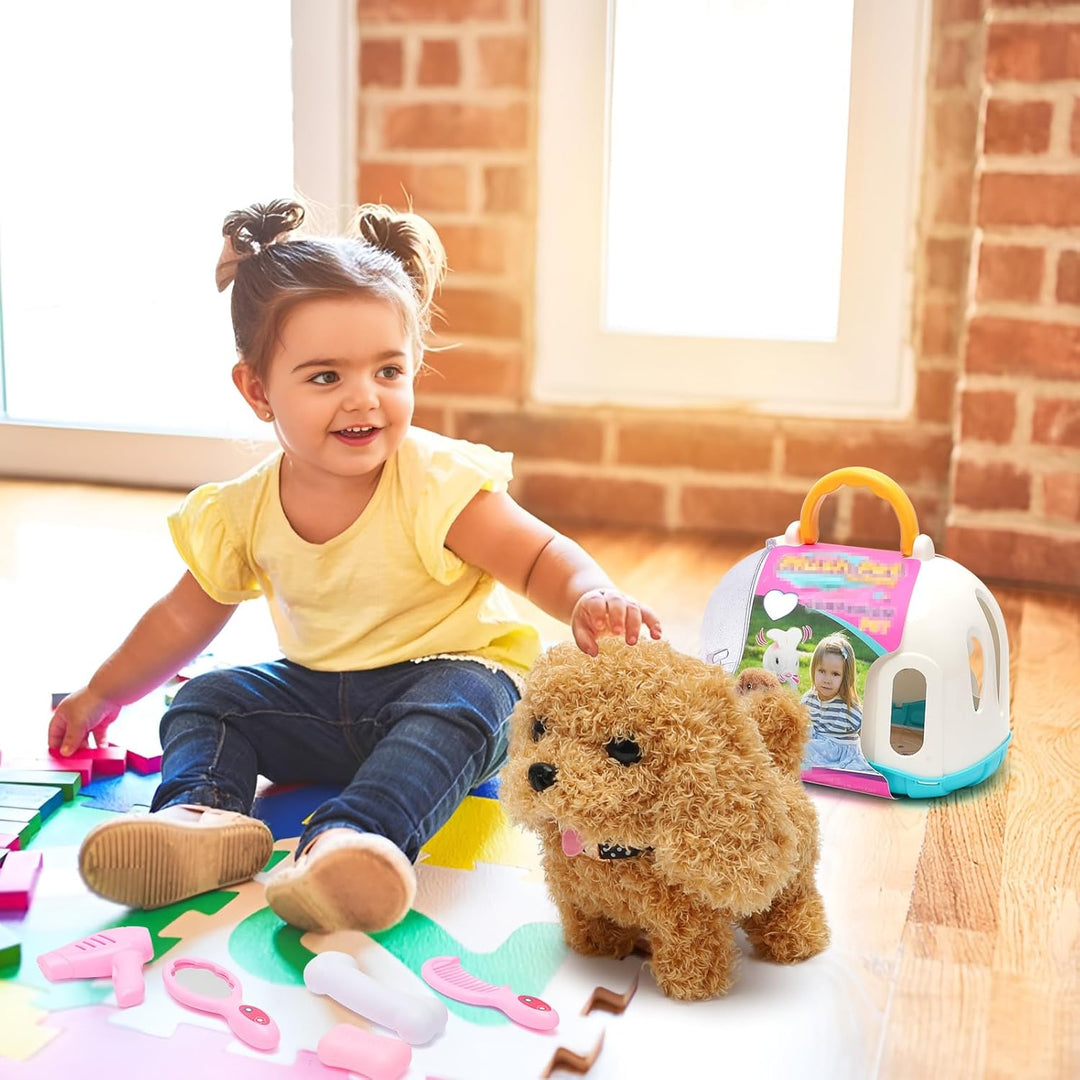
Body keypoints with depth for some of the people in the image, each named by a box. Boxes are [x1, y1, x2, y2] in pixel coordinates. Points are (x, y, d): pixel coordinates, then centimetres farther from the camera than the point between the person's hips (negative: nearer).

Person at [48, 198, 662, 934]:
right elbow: (184, 618, 11)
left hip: (448, 676, -5)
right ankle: (203, 814, -34)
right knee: (206, 699, -8)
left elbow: (542, 558, -21)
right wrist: (101, 695, 19)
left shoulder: (435, 481, -19)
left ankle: (353, 837, -54)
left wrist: (592, 599, -44)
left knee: (461, 705, -36)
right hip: (322, 701, 5)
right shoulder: (243, 512, -4)